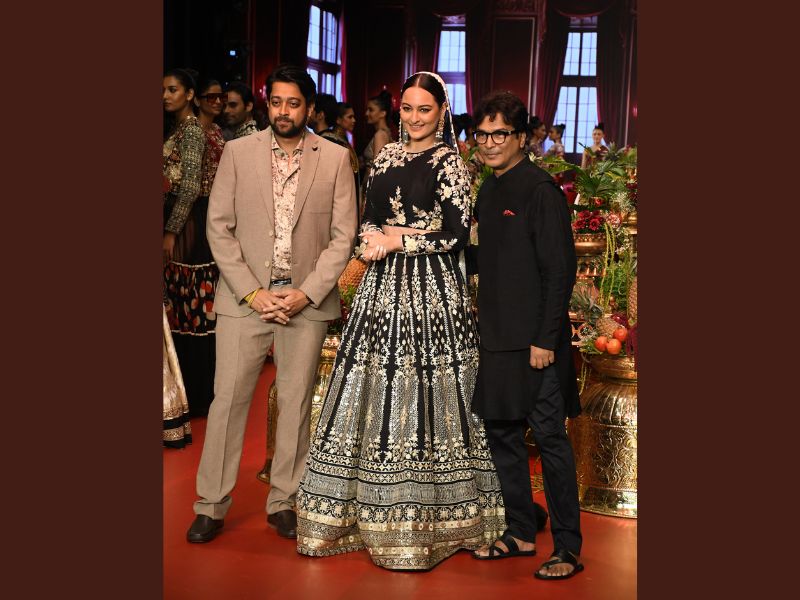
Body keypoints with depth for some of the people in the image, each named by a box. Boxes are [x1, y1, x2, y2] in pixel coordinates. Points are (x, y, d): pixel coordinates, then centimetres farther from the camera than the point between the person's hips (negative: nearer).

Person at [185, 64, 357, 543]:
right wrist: (251, 291, -7)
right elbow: (219, 226, 2)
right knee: (228, 399, 0)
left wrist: (307, 293, -8)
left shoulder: (335, 158, 3)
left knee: (297, 403, 6)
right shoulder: (238, 152, 4)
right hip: (245, 297, 0)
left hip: (307, 300, 0)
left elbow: (343, 235, 2)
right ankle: (212, 506, 11)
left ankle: (283, 502, 20)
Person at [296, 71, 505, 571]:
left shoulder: (448, 162, -4)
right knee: (374, 391, 6)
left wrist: (398, 241, -9)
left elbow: (458, 235, -10)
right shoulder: (387, 155, 14)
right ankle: (371, 506, 17)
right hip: (384, 285, 6)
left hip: (430, 289, -6)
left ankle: (424, 516, 9)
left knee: (423, 396, -3)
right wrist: (374, 239, -4)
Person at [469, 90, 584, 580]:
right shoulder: (488, 193, 14)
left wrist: (546, 338, -17)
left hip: (536, 341, -8)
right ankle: (521, 533, 26)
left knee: (550, 437, -3)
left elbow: (560, 268, -14)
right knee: (502, 435, 13)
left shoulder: (541, 189, -10)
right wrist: (487, 327, 14)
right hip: (498, 338, 8)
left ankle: (568, 548, 7)